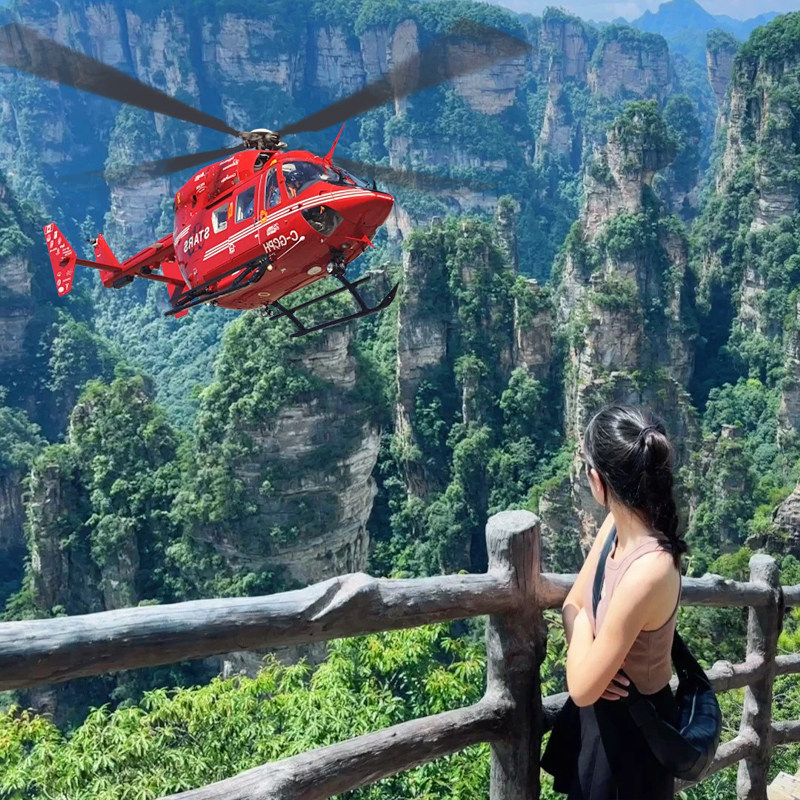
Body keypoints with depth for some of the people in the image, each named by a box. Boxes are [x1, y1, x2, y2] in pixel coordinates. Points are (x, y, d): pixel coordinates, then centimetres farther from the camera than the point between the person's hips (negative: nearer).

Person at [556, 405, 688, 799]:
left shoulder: (648, 570, -35)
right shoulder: (617, 525, -10)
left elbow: (582, 688, -30)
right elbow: (572, 604, 2)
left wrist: (582, 623, -14)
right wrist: (590, 659, -16)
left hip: (632, 726, -7)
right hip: (603, 712, 7)